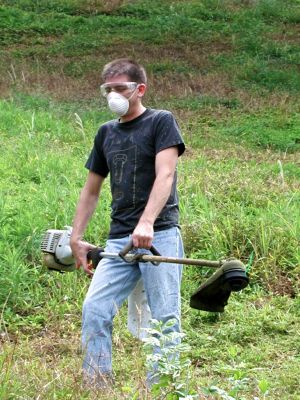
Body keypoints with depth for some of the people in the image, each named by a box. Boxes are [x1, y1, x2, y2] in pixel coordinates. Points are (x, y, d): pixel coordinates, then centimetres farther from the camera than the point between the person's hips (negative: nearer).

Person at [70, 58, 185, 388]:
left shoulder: (161, 122, 1)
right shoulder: (106, 133, 18)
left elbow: (164, 176, -14)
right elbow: (91, 190, 25)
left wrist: (146, 223, -27)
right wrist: (76, 237, 19)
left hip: (159, 235, -5)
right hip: (119, 240, 5)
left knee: (164, 317, -7)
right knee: (94, 309, -9)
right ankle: (96, 386, -4)